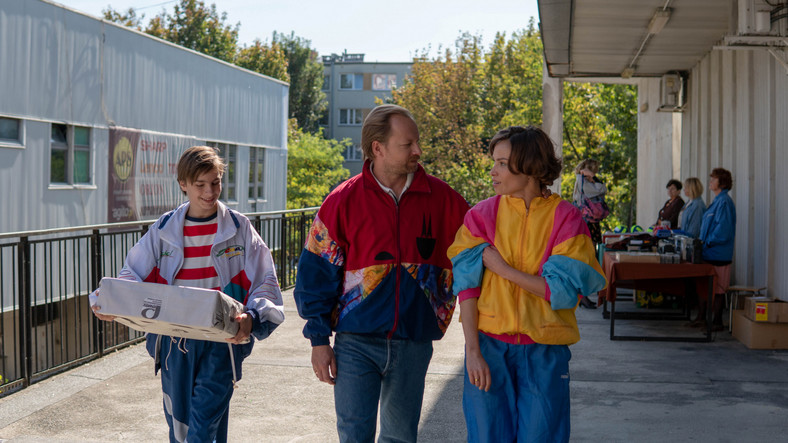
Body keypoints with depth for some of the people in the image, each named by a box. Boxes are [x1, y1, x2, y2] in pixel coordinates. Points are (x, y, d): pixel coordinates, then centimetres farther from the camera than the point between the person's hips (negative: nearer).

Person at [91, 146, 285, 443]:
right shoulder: (164, 230, 6)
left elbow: (265, 282, -4)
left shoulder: (238, 228, 0)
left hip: (221, 343, -3)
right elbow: (132, 276, 6)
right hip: (174, 343, 3)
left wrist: (251, 318, -24)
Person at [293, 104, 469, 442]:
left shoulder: (441, 198, 1)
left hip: (414, 344, 2)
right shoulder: (343, 201, -4)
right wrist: (319, 339, -4)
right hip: (356, 342, -2)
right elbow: (316, 274, -1)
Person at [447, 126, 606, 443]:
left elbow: (563, 290, -10)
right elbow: (467, 286, -3)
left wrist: (502, 268, -11)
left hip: (544, 352, -1)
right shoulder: (482, 215, 2)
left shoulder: (565, 218, -3)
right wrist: (472, 350, -11)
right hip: (489, 346, 1)